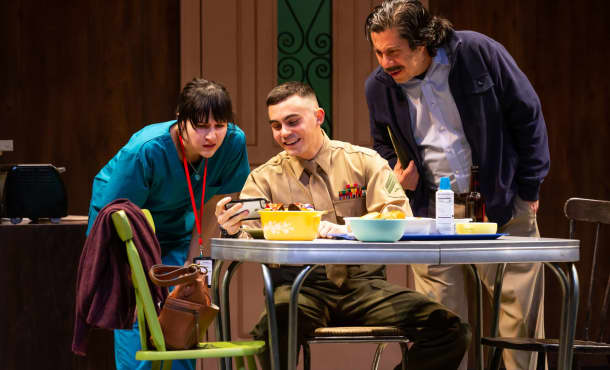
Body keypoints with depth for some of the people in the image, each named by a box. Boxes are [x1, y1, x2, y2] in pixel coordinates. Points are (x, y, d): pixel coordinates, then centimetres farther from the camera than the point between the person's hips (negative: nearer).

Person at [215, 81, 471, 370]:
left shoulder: (363, 162, 10)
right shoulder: (264, 178, 12)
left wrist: (348, 231, -21)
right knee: (274, 331, -39)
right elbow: (248, 239, -1)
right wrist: (233, 232, -26)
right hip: (301, 286, -1)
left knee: (450, 331, -21)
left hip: (363, 282, 1)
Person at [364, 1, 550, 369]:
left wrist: (528, 190, 0)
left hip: (501, 204, -2)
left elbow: (527, 116, 0)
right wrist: (397, 173, -3)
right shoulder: (379, 87, 0)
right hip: (432, 213, 2)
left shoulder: (479, 53, -10)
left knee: (521, 317, -1)